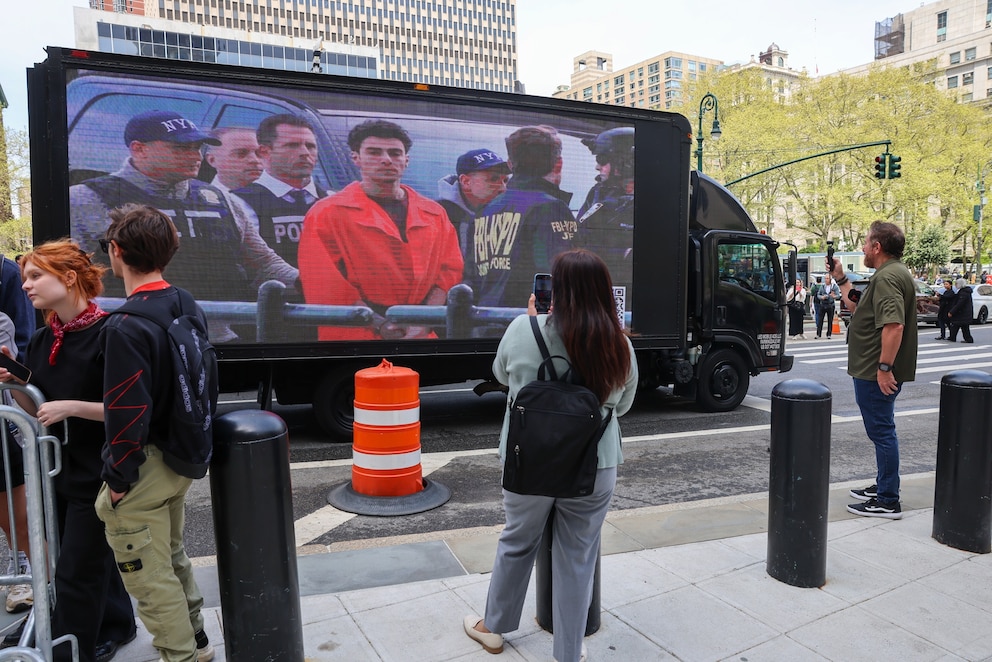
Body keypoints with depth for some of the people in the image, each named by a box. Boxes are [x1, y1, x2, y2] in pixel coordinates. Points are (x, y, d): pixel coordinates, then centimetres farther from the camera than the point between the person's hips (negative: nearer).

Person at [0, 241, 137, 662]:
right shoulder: (40, 342, 5)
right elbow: (37, 414, 10)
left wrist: (71, 407, -25)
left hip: (96, 475, -8)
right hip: (59, 470, 8)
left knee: (76, 573, 3)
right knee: (93, 556, 22)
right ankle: (117, 625, 41)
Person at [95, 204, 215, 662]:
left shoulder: (127, 327, -23)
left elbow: (127, 413, -24)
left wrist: (117, 479, -13)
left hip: (143, 468, -9)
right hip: (181, 460, 9)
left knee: (149, 576, 8)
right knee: (172, 556, 26)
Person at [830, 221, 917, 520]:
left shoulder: (887, 277, -20)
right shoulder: (891, 273, 16)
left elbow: (894, 325, -30)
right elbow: (857, 308, 23)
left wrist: (884, 367, -29)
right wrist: (841, 278, 21)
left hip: (877, 373, -11)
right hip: (876, 371, 11)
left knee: (881, 431, -4)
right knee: (882, 431, 20)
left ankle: (887, 502, 3)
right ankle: (883, 487, 33)